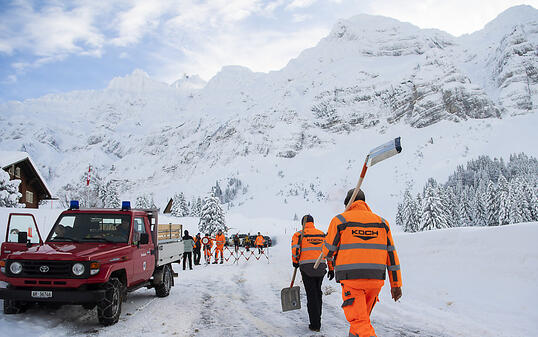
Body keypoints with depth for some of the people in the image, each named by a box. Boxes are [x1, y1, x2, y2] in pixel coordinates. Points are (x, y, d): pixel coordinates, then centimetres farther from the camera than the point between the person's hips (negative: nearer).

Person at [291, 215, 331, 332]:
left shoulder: (299, 234, 2)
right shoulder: (322, 234, 13)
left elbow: (295, 248, -12)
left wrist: (295, 262, 5)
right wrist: (331, 269, 12)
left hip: (306, 267, -4)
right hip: (321, 267, 4)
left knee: (311, 295, 2)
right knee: (318, 293, 18)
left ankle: (315, 325, 1)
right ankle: (317, 321, 25)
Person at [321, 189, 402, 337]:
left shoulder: (340, 220, -1)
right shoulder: (381, 222, 10)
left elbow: (328, 251, 4)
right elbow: (391, 254, 8)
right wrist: (396, 284, 11)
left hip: (351, 280, -4)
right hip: (376, 280, 5)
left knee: (360, 322, -6)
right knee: (362, 317, 22)